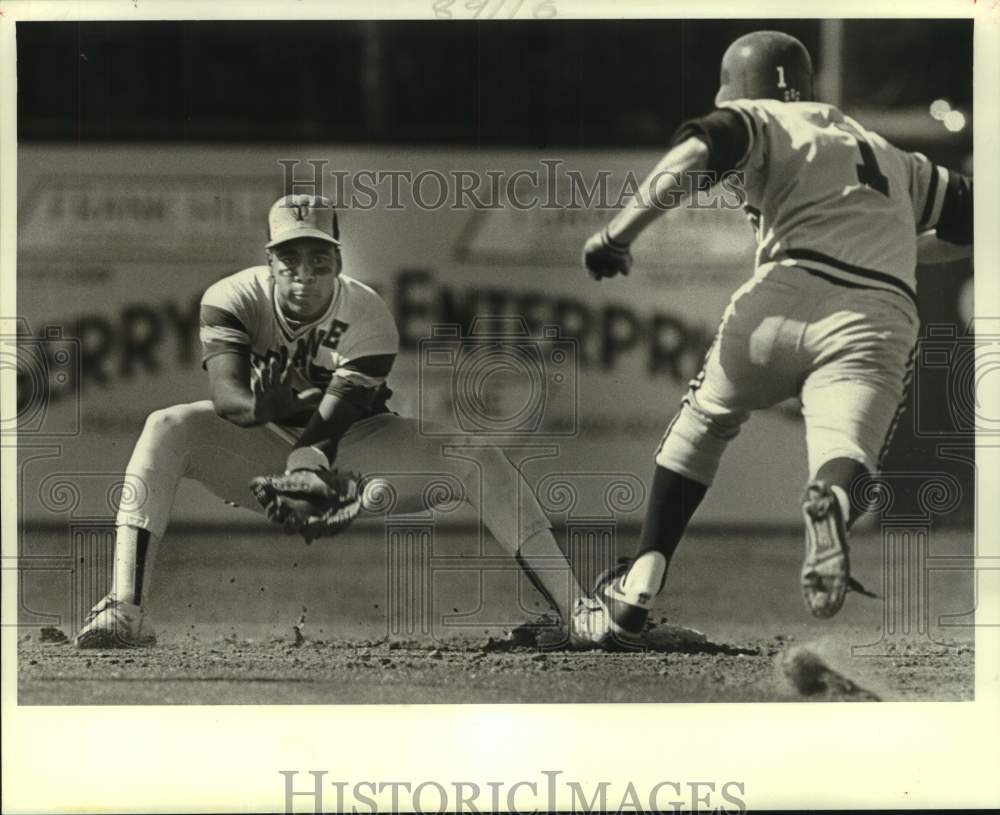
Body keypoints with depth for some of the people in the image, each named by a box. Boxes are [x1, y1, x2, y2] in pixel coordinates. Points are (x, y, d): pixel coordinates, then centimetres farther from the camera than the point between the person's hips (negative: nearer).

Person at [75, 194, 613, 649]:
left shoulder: (367, 318, -22)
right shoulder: (232, 299, -21)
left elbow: (330, 423, -29)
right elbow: (226, 395, -36)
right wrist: (295, 403, -52)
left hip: (348, 451, 0)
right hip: (264, 450, 0)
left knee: (480, 460, -22)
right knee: (166, 429, -29)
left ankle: (575, 611, -20)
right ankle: (124, 608, -36)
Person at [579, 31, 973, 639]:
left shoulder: (761, 121, 17)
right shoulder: (892, 157, 34)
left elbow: (699, 154, -5)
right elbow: (972, 220, 41)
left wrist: (622, 230, -12)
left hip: (789, 298, -2)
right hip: (882, 320, 2)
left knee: (705, 422, 24)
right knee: (844, 466, -14)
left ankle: (642, 582, 23)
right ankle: (833, 503, -51)